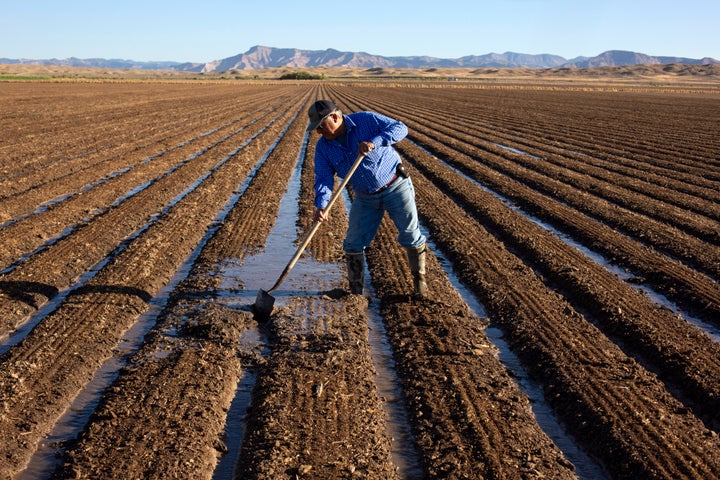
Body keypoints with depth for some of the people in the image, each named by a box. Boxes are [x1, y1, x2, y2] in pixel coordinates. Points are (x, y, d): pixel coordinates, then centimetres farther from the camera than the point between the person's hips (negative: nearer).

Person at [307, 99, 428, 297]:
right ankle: (356, 292, 15)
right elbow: (324, 179, -13)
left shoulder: (367, 120, -15)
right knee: (353, 244, 1)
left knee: (411, 236, 0)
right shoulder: (323, 147, -6)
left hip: (396, 187, -3)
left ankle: (419, 280, 23)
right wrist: (320, 206, -31)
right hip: (365, 198, 4)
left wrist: (374, 141, -34)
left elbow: (399, 128, -19)